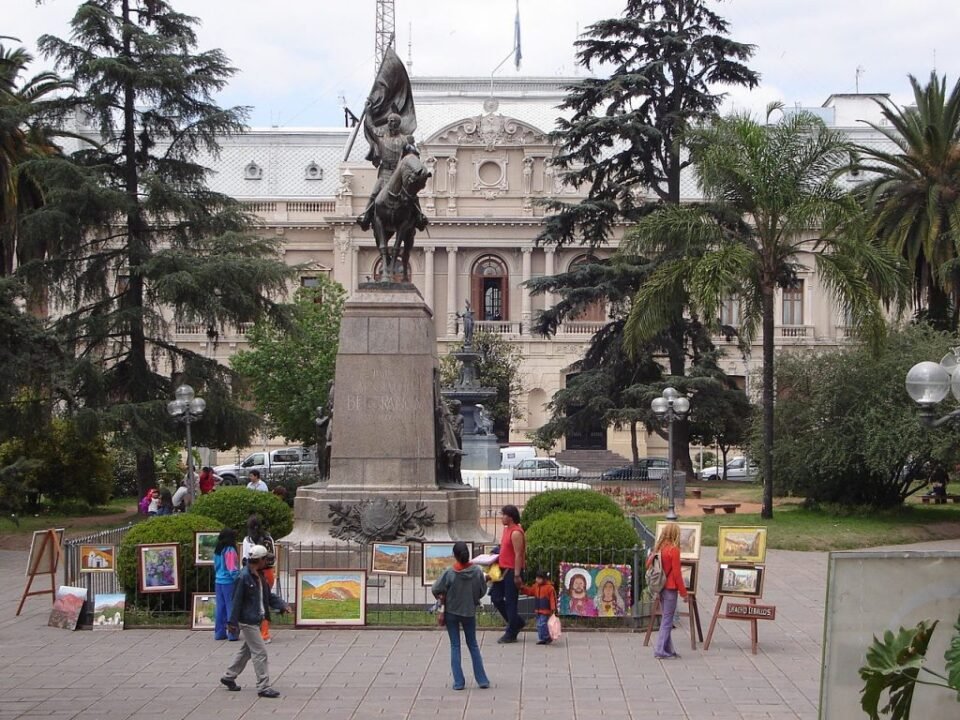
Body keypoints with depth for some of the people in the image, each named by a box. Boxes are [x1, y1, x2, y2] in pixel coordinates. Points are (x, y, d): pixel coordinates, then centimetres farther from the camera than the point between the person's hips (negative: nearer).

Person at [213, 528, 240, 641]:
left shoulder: (218, 550, 11)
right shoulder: (230, 550, -14)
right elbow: (232, 569, -17)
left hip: (219, 582, 8)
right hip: (229, 582, -8)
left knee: (220, 608, 12)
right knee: (232, 607, -2)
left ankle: (219, 632, 14)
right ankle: (233, 634, -1)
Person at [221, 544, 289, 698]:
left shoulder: (259, 576, 9)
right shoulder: (244, 577, -19)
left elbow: (268, 595, 15)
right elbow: (236, 601, -18)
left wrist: (282, 605, 0)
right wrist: (233, 622, -17)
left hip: (256, 619, 10)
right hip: (247, 621, -10)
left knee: (246, 650, 20)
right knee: (260, 652, -7)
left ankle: (229, 677, 34)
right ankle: (263, 687, -3)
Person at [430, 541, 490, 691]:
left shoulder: (449, 573, -19)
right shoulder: (477, 571, -12)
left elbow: (435, 590, -14)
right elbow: (483, 591, 0)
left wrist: (442, 597, 6)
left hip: (451, 612, -2)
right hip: (470, 612, 2)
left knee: (455, 646, 8)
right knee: (473, 645, 15)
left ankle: (458, 681, 6)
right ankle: (482, 679, 14)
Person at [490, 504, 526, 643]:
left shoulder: (516, 533, -18)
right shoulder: (506, 529, 12)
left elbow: (518, 555, -21)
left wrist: (516, 575, -22)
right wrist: (496, 557, 11)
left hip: (512, 571, -10)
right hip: (503, 570, 10)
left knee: (510, 602, -2)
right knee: (496, 597, 11)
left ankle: (511, 634, 7)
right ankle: (516, 622, 25)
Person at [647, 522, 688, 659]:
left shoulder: (658, 548, 5)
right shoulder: (674, 550, -14)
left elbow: (648, 564, 11)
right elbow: (677, 573, -14)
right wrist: (684, 593, -8)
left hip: (660, 587, 7)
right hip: (670, 589, -7)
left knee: (665, 619, 14)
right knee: (667, 621, -1)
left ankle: (668, 650, 19)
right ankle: (660, 651, -1)